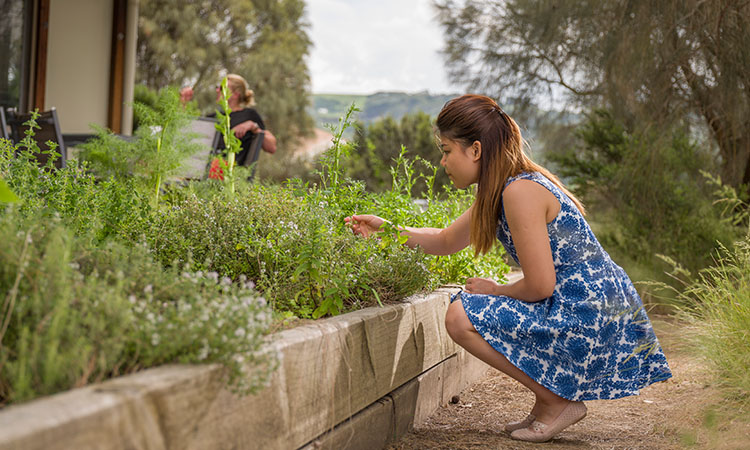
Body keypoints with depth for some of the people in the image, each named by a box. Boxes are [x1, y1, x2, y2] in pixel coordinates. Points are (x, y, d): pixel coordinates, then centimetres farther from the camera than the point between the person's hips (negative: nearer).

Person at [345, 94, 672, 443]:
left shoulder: (520, 192, -19)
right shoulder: (499, 190, 12)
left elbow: (540, 285, -21)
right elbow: (446, 241, 26)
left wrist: (495, 291, -3)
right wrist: (386, 228, 20)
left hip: (587, 319, -10)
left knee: (462, 317, -14)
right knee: (476, 305, 23)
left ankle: (558, 401, -4)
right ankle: (551, 398, 18)